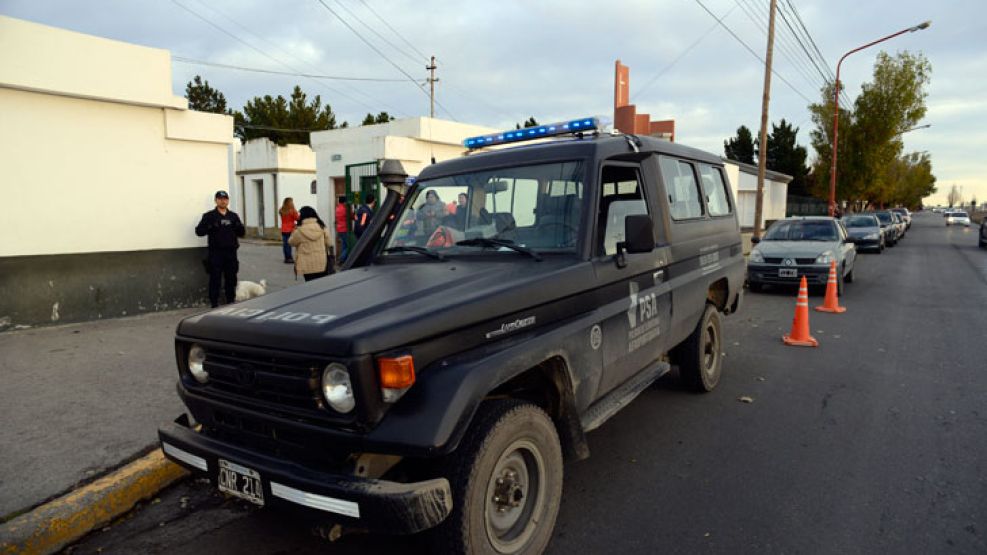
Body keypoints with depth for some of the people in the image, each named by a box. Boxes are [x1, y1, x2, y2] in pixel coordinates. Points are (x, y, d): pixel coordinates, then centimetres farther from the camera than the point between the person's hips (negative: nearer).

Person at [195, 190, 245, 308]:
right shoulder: (209, 216, 2)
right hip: (215, 253, -4)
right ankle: (214, 305, 4)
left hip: (231, 252, 4)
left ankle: (231, 303, 20)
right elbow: (199, 231, -4)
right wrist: (210, 227, -22)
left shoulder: (233, 216, 13)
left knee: (231, 279, 9)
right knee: (215, 279, -2)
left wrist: (239, 226, -11)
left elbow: (242, 232, 11)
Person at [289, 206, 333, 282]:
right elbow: (329, 243, 5)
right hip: (322, 263, 3)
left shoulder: (300, 230, -11)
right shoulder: (322, 227, -2)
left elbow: (292, 242, 5)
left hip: (307, 265, -3)